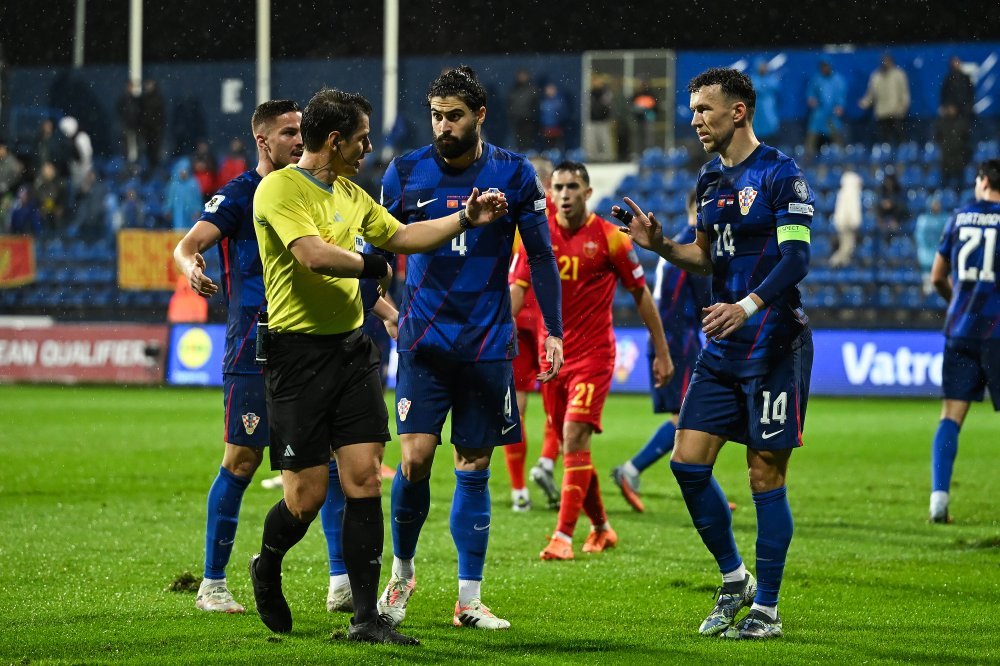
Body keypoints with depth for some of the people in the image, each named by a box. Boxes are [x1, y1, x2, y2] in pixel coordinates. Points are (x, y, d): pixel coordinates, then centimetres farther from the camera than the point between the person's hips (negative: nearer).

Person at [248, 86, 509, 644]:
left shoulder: (350, 194, 15)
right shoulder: (280, 189, -11)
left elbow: (402, 236, 28)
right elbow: (314, 255, -24)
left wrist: (467, 219, 22)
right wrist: (375, 266, -11)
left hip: (353, 348, 7)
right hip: (298, 352, -7)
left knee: (365, 479, -3)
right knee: (308, 496, -4)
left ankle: (366, 618, 0)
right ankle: (267, 570, 28)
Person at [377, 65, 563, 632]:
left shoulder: (514, 174, 0)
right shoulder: (406, 173, 0)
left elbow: (541, 255, 5)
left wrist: (554, 331, 1)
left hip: (489, 344, 0)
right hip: (425, 340, 0)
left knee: (474, 469, 3)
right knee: (416, 457, -10)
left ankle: (470, 600, 8)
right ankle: (402, 571, 13)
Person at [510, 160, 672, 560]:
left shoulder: (609, 238, -6)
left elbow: (641, 294, 2)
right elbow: (516, 288, -2)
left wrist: (662, 353, 3)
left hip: (593, 353, -4)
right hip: (552, 353, 4)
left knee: (575, 438, -16)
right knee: (572, 446, 10)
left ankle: (563, 537, -17)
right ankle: (600, 528, 27)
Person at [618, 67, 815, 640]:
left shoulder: (781, 175, -10)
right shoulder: (712, 179, 14)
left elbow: (797, 257, -18)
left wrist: (748, 305, -32)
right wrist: (659, 244, 5)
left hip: (773, 345, -8)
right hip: (724, 348, 8)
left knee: (766, 474, -3)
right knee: (688, 461, 1)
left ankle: (766, 609, 6)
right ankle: (735, 580, 18)